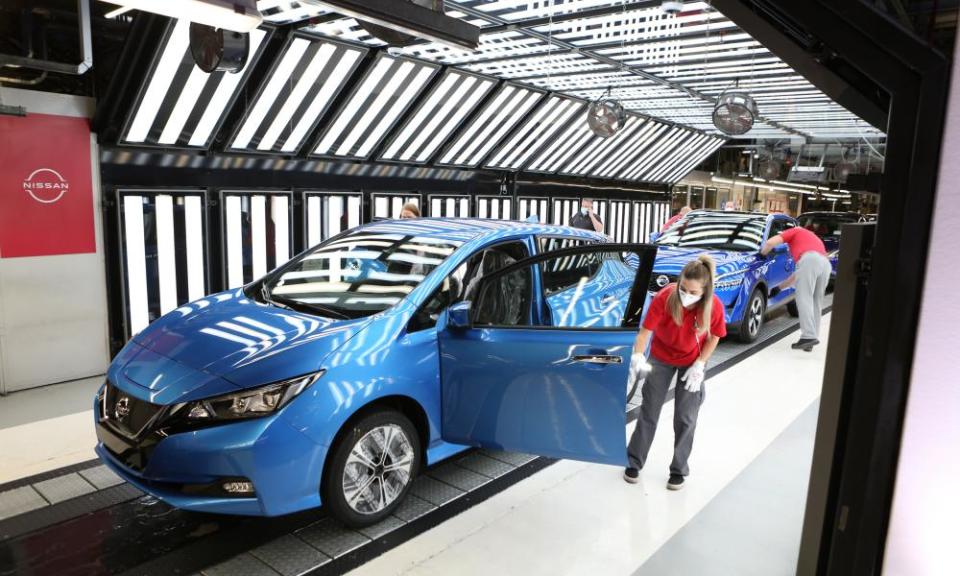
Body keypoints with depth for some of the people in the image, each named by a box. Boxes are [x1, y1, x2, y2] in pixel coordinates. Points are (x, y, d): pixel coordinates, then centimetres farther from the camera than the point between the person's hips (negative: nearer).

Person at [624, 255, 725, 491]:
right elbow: (645, 331, -28)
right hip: (661, 358, 0)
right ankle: (634, 462, 23)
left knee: (686, 417, 4)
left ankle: (679, 469, 23)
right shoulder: (664, 298, -32)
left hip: (693, 362, 0)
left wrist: (699, 365, -14)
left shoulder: (714, 306, -28)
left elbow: (714, 337, -10)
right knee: (649, 411, 7)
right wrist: (638, 357, -43)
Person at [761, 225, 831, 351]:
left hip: (810, 260, -7)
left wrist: (762, 253, 29)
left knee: (804, 299, -11)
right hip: (826, 264, 7)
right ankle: (813, 337, 6)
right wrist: (780, 286, 47)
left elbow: (771, 242, 9)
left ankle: (808, 336, -21)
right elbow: (799, 274, 43)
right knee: (816, 302, 11)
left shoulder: (795, 231, 27)